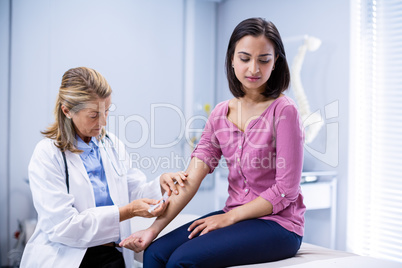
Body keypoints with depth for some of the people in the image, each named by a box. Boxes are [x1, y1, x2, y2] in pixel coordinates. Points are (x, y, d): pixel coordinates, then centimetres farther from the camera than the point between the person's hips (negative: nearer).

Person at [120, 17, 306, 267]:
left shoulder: (283, 111, -12)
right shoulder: (221, 114, 5)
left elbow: (286, 190, -12)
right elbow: (191, 179, -2)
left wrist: (229, 217, -13)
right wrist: (154, 228, -11)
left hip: (278, 223, -5)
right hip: (235, 217, 5)